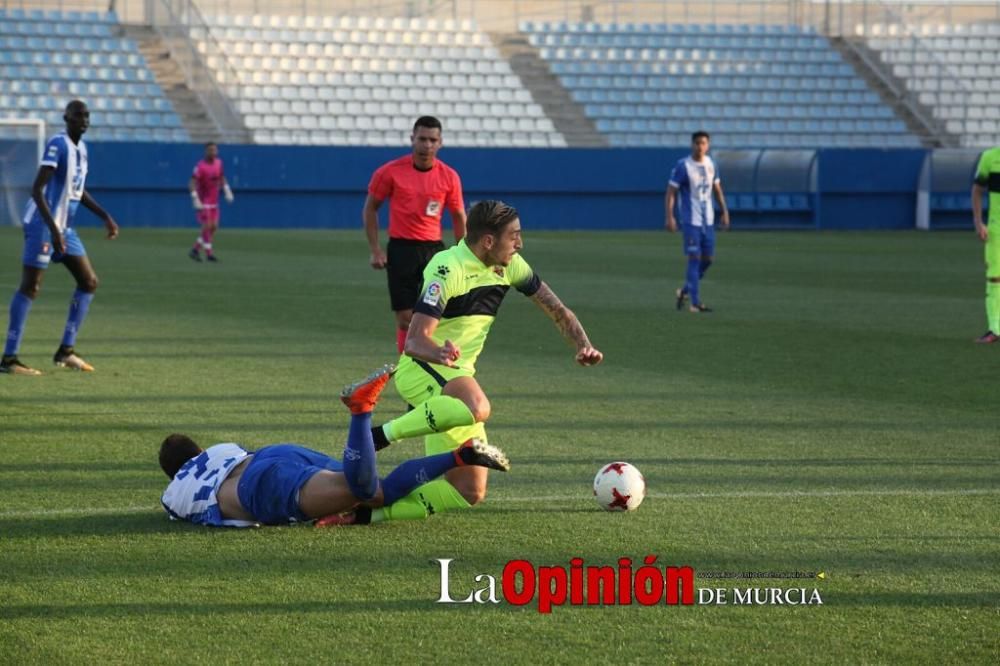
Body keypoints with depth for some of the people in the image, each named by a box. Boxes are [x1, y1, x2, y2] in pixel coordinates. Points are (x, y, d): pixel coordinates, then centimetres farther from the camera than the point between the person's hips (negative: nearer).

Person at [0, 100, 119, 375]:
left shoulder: (81, 147, 12)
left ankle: (66, 350, 12)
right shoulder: (58, 144, -15)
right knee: (30, 287, -10)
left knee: (89, 282, 9)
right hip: (42, 224, -9)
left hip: (64, 227, 9)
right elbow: (37, 189, -22)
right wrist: (53, 229, -29)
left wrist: (105, 216, 20)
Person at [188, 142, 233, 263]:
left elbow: (222, 178, 21)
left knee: (214, 227, 4)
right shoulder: (200, 166, -17)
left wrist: (227, 191, 11)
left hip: (214, 202, 7)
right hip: (203, 202, -7)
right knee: (207, 226, -12)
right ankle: (208, 253, -4)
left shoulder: (218, 163, 4)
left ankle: (195, 250, 15)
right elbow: (192, 183, -21)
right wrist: (196, 199, -29)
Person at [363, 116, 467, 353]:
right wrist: (375, 250, -2)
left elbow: (459, 217, 11)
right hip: (401, 250, -2)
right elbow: (370, 208, 5)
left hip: (433, 250, 2)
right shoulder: (391, 172, -5)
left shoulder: (449, 177, 0)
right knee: (405, 319, -3)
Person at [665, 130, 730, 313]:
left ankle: (685, 291, 27)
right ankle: (695, 303, -6)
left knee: (708, 259, 8)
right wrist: (670, 216, -17)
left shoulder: (711, 164, 7)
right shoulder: (683, 166, -11)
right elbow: (671, 191, -10)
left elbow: (717, 189, 19)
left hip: (708, 220, 6)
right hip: (691, 221, -6)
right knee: (694, 258, -9)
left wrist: (725, 212, 14)